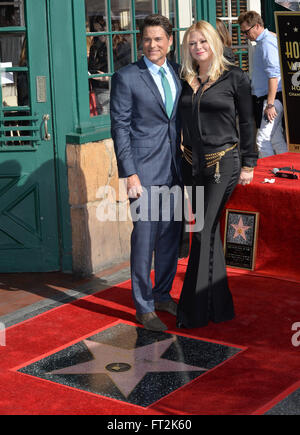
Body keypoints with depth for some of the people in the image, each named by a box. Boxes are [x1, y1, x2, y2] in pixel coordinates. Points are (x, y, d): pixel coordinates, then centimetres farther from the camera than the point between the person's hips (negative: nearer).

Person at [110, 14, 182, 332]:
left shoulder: (178, 74, 11)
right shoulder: (126, 78, -5)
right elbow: (120, 127, -8)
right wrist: (130, 174, -14)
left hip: (175, 169, 6)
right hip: (145, 170, -5)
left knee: (171, 235, 13)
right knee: (145, 238, -2)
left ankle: (163, 296, 29)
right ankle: (144, 308, 10)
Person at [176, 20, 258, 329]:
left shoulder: (234, 77, -3)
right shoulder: (186, 81, 9)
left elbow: (246, 122, 0)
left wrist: (248, 164, -2)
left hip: (222, 163, -5)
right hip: (192, 165, 5)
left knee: (203, 232, -7)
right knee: (209, 232, 11)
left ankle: (195, 311, 1)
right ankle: (218, 305, 22)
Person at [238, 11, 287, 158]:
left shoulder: (267, 43, -14)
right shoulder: (262, 42, 17)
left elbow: (274, 75, -21)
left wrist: (270, 104, -23)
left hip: (272, 98, -10)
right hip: (262, 97, 10)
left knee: (263, 140, -10)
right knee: (277, 140, 12)